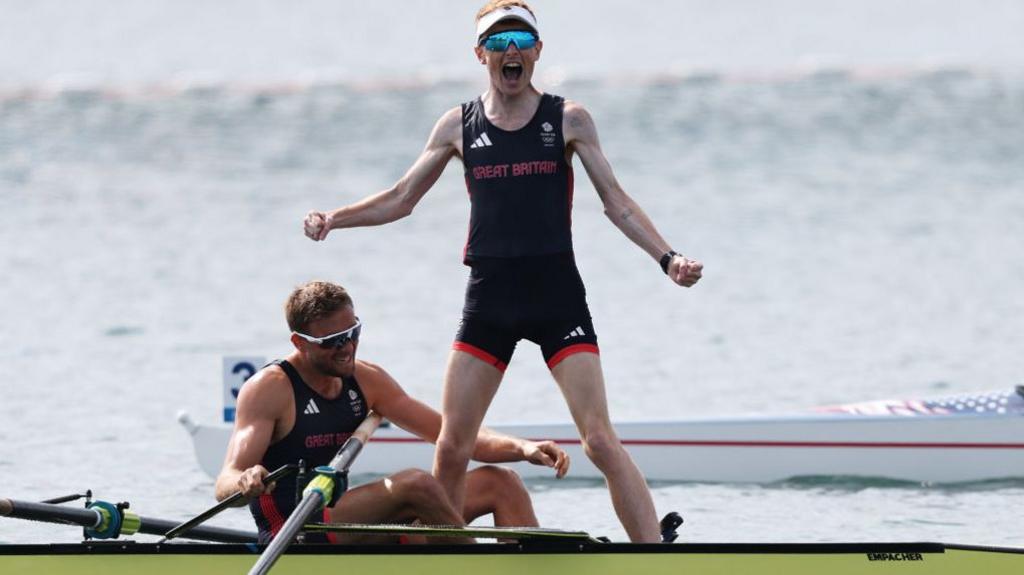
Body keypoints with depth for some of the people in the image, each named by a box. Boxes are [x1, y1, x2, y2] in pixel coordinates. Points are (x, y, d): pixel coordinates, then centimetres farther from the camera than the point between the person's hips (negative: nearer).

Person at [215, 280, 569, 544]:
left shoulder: (366, 380, 9)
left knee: (500, 483, -2)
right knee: (416, 485, -32)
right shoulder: (271, 389, -10)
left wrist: (522, 449, -10)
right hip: (293, 539, -8)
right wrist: (245, 483, -44)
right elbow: (224, 486, -19)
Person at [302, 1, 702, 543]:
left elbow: (616, 201, 2)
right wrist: (334, 218, -1)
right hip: (489, 295, 3)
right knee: (451, 448, 0)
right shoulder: (459, 125, 8)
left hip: (556, 294, -3)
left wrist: (667, 258, -11)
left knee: (600, 440, -12)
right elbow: (400, 199, 13)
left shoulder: (568, 120, 2)